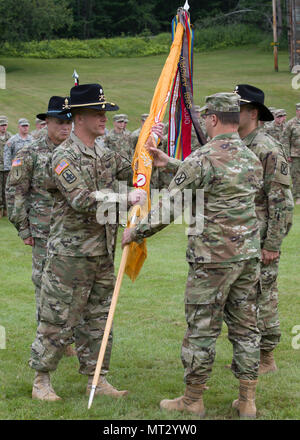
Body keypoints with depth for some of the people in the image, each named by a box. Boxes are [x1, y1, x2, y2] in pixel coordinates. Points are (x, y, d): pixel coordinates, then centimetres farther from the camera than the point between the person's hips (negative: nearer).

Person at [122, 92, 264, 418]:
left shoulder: (201, 159, -14)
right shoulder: (252, 159, 10)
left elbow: (169, 207, -12)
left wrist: (135, 232, 2)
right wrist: (170, 164, 32)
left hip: (213, 258, -7)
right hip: (248, 255, 7)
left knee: (202, 329, 3)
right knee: (245, 326, 11)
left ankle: (192, 400, 13)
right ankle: (247, 400, 15)